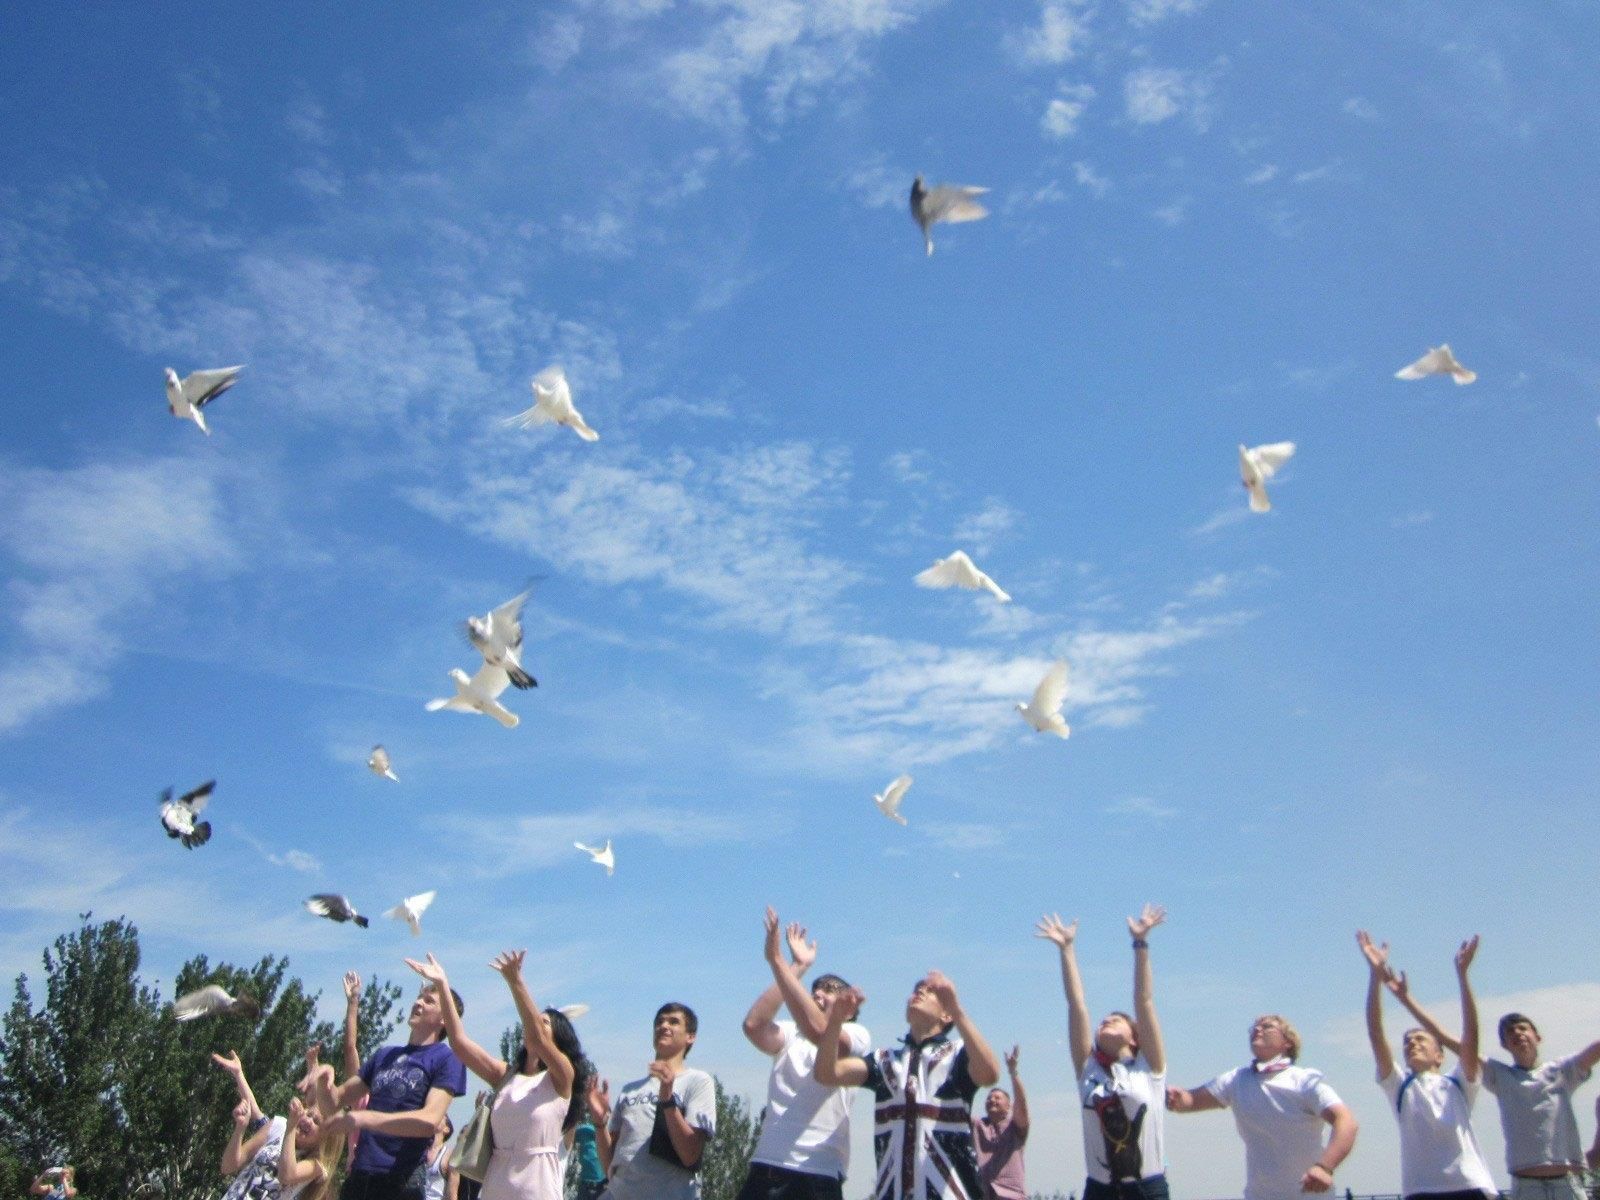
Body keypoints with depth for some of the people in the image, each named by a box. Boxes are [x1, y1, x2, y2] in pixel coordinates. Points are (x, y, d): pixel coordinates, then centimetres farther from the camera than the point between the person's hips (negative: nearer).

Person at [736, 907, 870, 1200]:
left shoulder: (857, 1036, 4)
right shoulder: (790, 1035, 17)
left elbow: (817, 1029, -19)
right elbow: (753, 1025, -5)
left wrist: (777, 960, -20)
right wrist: (797, 968, -2)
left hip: (819, 1175, -4)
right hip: (765, 1168, 4)